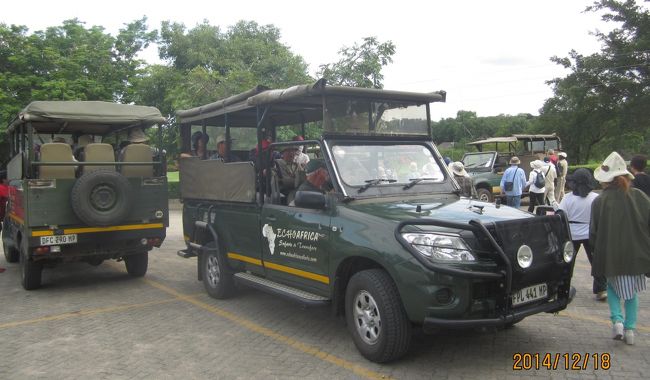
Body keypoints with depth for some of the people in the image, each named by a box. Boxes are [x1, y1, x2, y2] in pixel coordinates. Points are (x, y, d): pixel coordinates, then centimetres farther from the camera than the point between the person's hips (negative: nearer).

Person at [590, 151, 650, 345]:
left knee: (613, 287, 20)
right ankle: (630, 328, 18)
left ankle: (617, 320, 3)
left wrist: (600, 253, 9)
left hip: (612, 256, -2)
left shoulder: (600, 202, -12)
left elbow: (594, 233, -9)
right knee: (632, 291, 19)